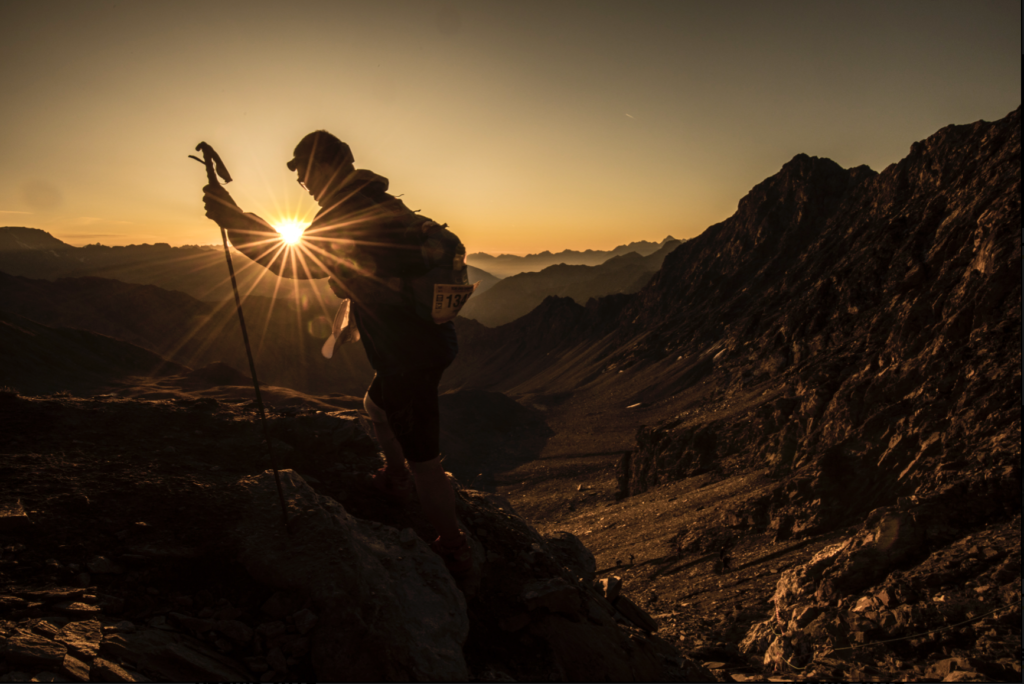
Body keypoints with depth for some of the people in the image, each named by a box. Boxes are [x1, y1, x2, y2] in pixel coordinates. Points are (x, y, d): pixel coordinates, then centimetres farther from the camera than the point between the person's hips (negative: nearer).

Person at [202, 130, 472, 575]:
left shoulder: (347, 213, -16)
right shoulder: (381, 204, 13)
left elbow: (292, 263, -19)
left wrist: (233, 219, -15)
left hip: (409, 355, -10)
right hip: (430, 339, 10)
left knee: (423, 460, 0)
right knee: (378, 404, 33)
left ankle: (455, 551, 12)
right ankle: (395, 481, 52)